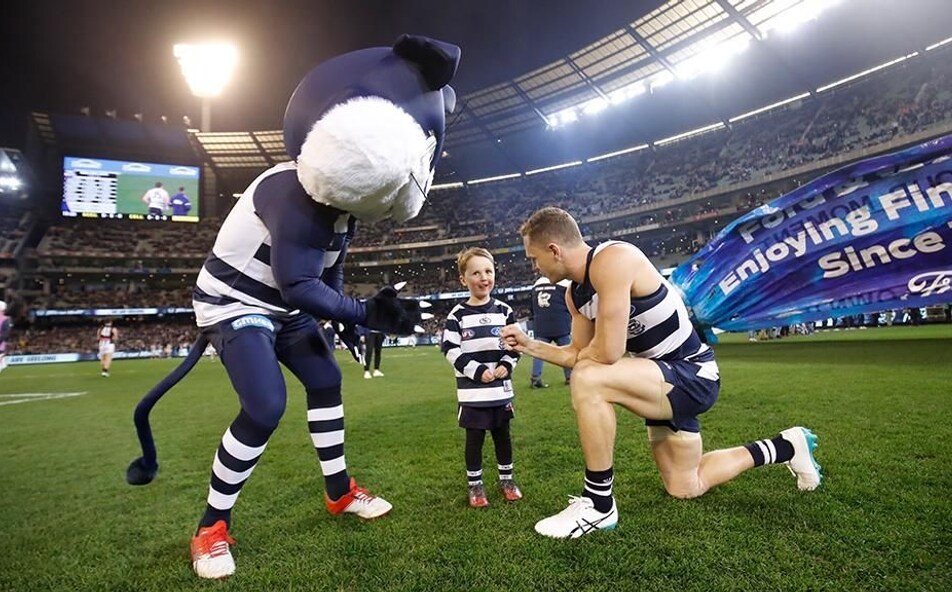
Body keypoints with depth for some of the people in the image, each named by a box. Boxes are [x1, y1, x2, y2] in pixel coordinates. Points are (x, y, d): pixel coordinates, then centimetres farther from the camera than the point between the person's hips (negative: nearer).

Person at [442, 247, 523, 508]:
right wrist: (477, 371, -15)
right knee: (474, 438, 8)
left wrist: (507, 365, -8)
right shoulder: (457, 315, -7)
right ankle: (475, 484, 24)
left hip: (501, 389, 3)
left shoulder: (504, 310, 2)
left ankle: (506, 478, 33)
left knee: (502, 434, 16)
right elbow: (451, 350, -9)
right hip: (472, 391, -3)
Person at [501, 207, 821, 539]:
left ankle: (598, 503, -13)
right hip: (667, 379, 10)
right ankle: (785, 447, 40)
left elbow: (607, 353, -32)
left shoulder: (613, 259, -27)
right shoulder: (575, 295, 1)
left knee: (588, 381, -33)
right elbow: (580, 355, 10)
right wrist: (529, 346, 3)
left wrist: (582, 355, -10)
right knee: (685, 488, 23)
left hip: (692, 375, -10)